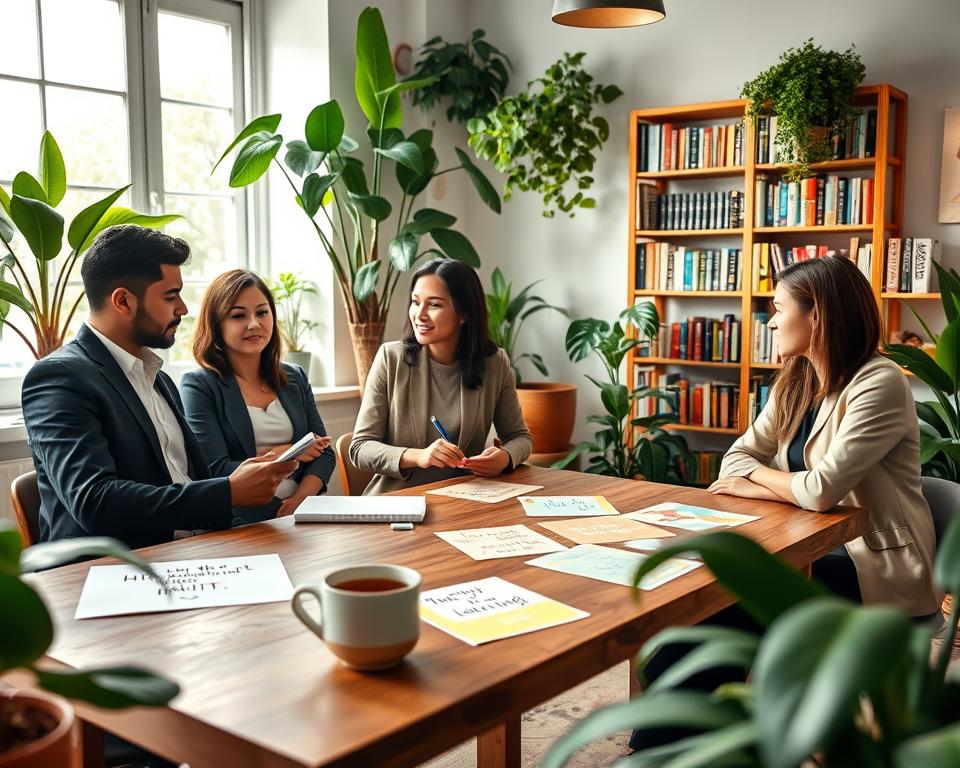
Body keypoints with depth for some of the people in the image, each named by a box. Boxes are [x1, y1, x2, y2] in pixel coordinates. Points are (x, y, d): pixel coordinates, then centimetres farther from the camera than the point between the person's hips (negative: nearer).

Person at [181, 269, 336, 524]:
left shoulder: (295, 379, 16)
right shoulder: (198, 386, 0)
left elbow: (324, 453, 11)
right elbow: (214, 472, -9)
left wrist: (300, 499, -8)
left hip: (301, 515, 5)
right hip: (236, 527, -5)